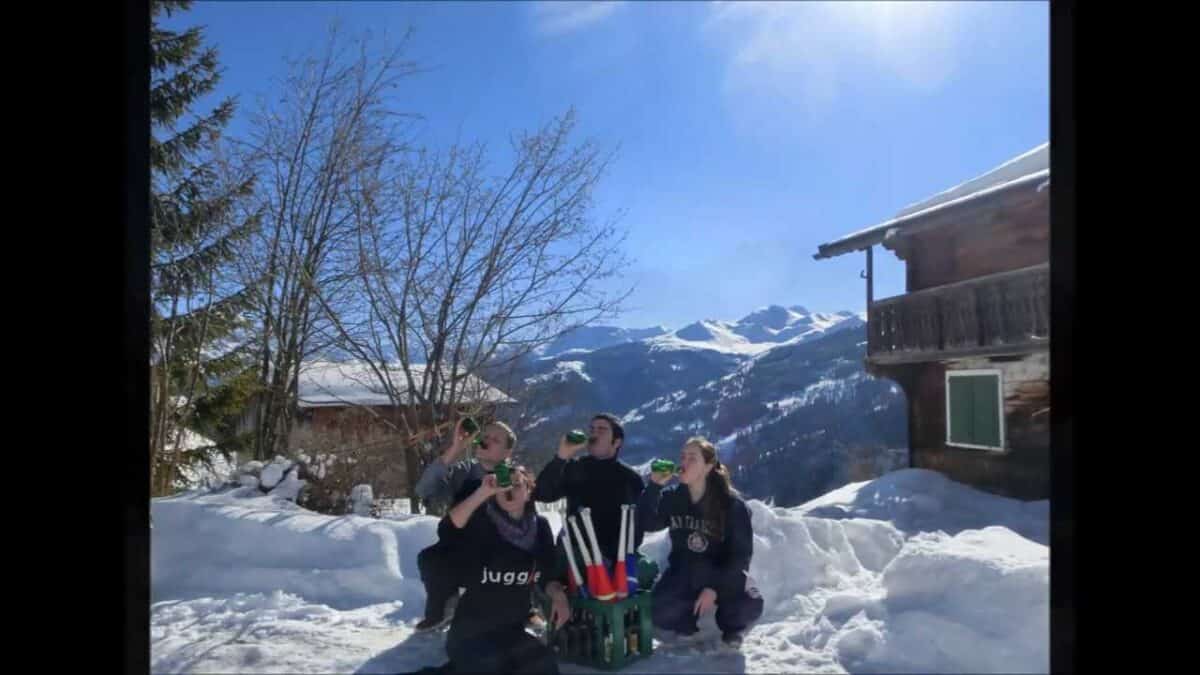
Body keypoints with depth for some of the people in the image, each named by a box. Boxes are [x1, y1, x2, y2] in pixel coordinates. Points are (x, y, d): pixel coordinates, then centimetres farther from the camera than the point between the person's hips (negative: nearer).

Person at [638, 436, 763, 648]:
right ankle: (688, 627, 12)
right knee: (658, 612, -24)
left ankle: (731, 626, 8)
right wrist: (654, 486, -27)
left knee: (749, 606, -30)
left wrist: (715, 587, -22)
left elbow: (741, 553, -14)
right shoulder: (672, 497, -4)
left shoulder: (732, 504, -14)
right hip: (683, 571, 2)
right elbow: (647, 524, -17)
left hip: (723, 573, -2)